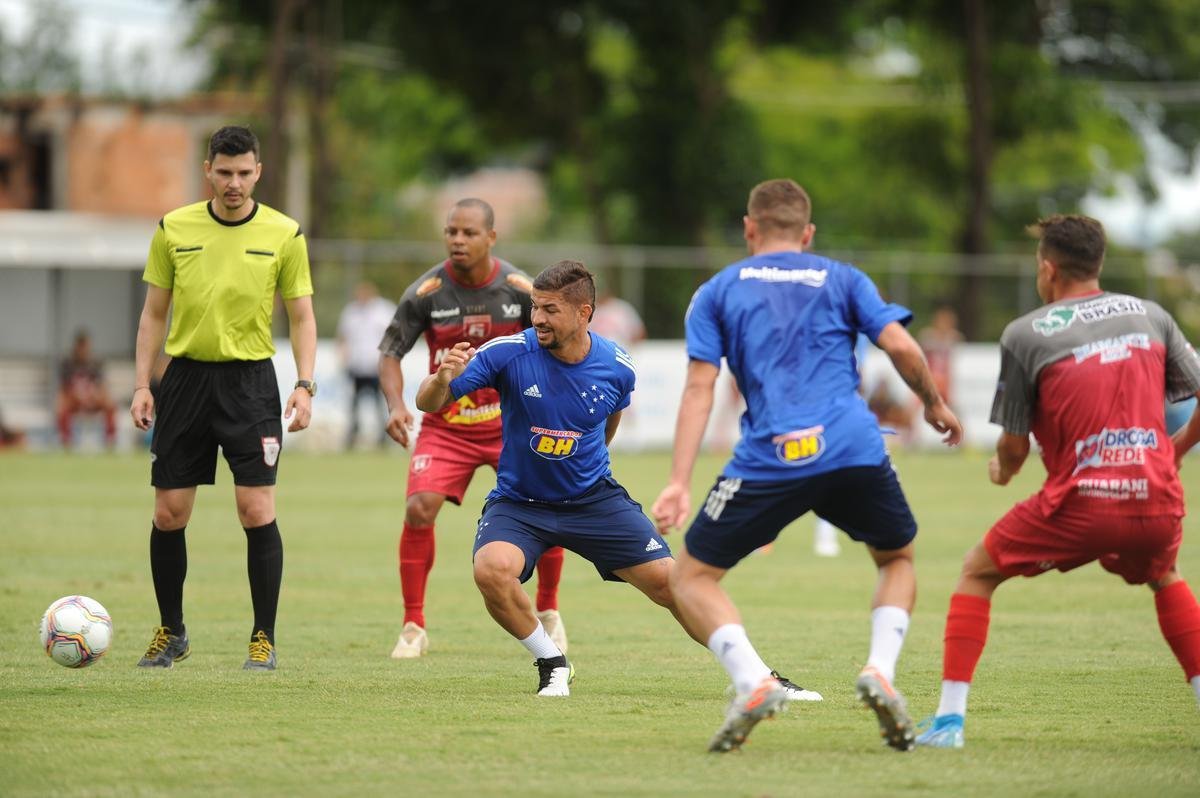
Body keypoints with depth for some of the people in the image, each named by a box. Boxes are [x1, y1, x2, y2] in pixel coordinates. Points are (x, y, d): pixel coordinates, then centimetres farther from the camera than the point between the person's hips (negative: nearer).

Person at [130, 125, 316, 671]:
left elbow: (301, 317, 5)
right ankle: (171, 632, 19)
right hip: (185, 375, 2)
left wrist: (305, 386, -7)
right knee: (168, 514, 2)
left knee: (257, 511, -10)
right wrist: (142, 385, 2)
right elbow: (154, 313, 9)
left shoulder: (284, 234, 0)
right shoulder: (173, 230, 3)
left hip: (249, 380, -2)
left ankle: (264, 638, 0)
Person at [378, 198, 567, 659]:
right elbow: (390, 352, -2)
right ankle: (413, 627, -7)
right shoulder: (427, 292, -11)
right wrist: (396, 405, -19)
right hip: (446, 426, -1)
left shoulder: (519, 288, -9)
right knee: (419, 509, -20)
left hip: (511, 421, 1)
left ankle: (548, 611, 17)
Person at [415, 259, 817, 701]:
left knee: (669, 582, -5)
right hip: (518, 502, -1)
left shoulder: (616, 367, -9)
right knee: (492, 569, -31)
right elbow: (427, 403, -18)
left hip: (593, 497, 1)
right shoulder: (508, 354, -18)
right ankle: (552, 664, -5)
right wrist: (443, 379, -40)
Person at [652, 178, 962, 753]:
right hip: (855, 452, 2)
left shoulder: (718, 291, 16)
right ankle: (880, 671, 0)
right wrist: (934, 405, 23)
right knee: (897, 560, 27)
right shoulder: (842, 280, 18)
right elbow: (900, 345, 5)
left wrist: (678, 484, 2)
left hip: (768, 461, -1)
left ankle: (752, 683, -13)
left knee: (691, 578, 12)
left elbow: (699, 389, 7)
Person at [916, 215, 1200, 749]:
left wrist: (1002, 472, 27)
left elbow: (1014, 448, 4)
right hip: (1156, 500, 4)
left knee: (977, 574, 16)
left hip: (1080, 504, -4)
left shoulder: (1024, 335, 1)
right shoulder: (1150, 316, 11)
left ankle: (950, 719, 7)